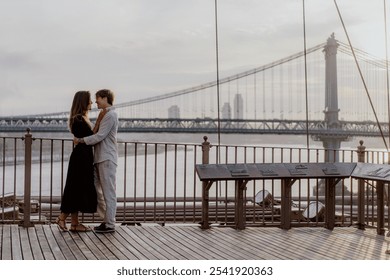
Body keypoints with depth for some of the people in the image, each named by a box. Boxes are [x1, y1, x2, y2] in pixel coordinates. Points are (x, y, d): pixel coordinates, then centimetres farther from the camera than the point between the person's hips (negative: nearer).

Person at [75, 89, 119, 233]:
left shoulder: (110, 115, -11)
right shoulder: (105, 115, 20)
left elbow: (100, 136, -17)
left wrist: (81, 140, -10)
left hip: (107, 159, -10)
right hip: (100, 158, 10)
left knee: (108, 192, -4)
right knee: (97, 190, 12)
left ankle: (110, 224, 2)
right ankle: (107, 219, 19)